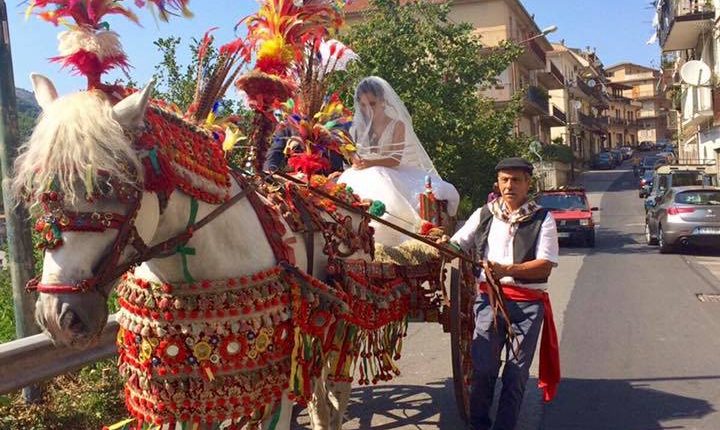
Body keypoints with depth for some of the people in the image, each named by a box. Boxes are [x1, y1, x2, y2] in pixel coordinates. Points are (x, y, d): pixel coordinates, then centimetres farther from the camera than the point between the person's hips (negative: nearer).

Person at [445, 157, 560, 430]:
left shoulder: (542, 219, 1)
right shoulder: (483, 215, 10)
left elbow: (545, 265, -8)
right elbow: (457, 245, 11)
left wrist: (506, 270, -21)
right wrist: (443, 245, -14)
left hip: (528, 302, -1)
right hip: (489, 297, 1)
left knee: (517, 371, 4)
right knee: (483, 365, -5)